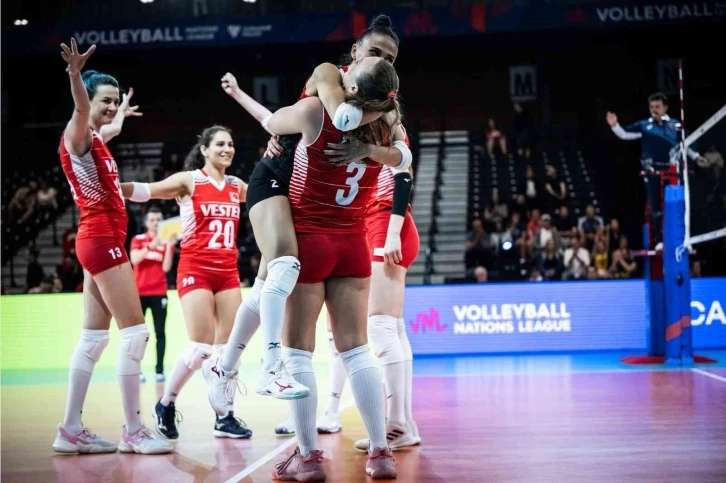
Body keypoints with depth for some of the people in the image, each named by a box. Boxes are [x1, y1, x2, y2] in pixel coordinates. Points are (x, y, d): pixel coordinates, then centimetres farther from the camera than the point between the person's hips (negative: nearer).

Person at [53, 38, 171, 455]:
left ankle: (72, 430, 13)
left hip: (103, 241, 10)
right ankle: (134, 432, -5)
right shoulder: (77, 136, -10)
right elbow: (81, 111, -35)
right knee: (135, 332, -9)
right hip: (102, 239, -10)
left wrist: (124, 112, 60)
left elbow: (114, 127, 41)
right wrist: (75, 75, -55)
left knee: (94, 338, 9)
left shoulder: (97, 139, 15)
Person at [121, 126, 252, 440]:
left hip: (228, 272, 5)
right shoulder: (189, 180, -3)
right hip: (196, 270, -5)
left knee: (229, 346, 2)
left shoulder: (237, 186, 11)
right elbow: (146, 191, -15)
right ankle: (166, 405, 9)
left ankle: (225, 417, 11)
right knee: (201, 348, -12)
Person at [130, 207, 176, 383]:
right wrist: (151, 246, -24)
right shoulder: (138, 240, 4)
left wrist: (170, 246, -14)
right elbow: (134, 259, -13)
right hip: (140, 293, -1)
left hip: (159, 293, 1)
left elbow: (166, 268, -4)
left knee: (160, 332, 0)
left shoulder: (166, 242, 6)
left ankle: (160, 370, 1)